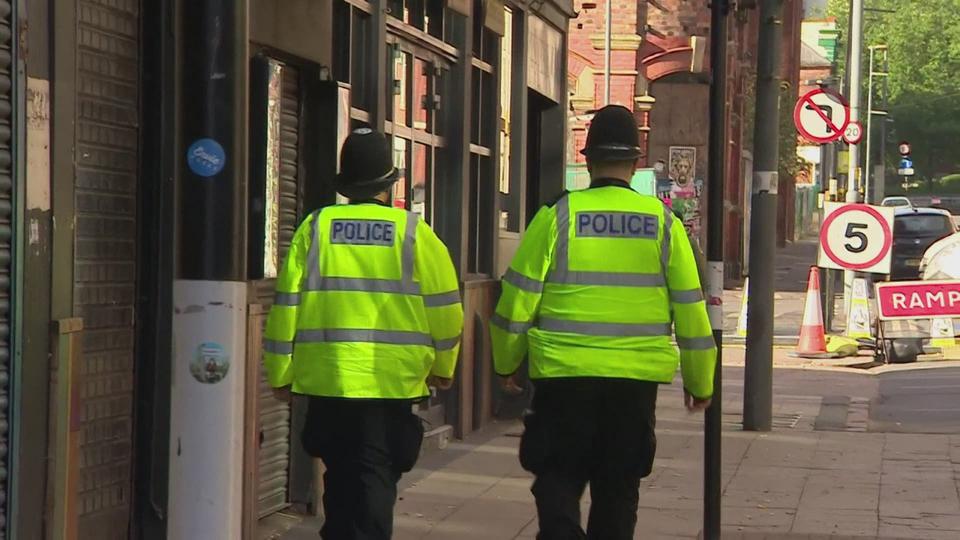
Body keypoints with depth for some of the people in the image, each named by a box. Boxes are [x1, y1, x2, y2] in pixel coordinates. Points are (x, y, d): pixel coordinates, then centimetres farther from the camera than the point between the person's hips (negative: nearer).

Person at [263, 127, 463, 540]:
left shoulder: (315, 228, 1)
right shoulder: (413, 233, -2)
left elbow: (286, 304, 1)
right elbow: (445, 306, 1)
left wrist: (280, 373, 10)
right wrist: (442, 367, 16)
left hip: (326, 378, 2)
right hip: (392, 380, -2)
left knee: (340, 474, 16)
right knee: (376, 476, 3)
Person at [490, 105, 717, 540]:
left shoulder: (557, 217, -5)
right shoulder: (662, 223, 1)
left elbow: (518, 299, -2)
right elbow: (690, 309, 5)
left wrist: (506, 363, 14)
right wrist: (700, 382, 16)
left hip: (564, 375, -2)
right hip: (636, 379, 2)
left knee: (559, 479, 7)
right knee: (618, 488, 13)